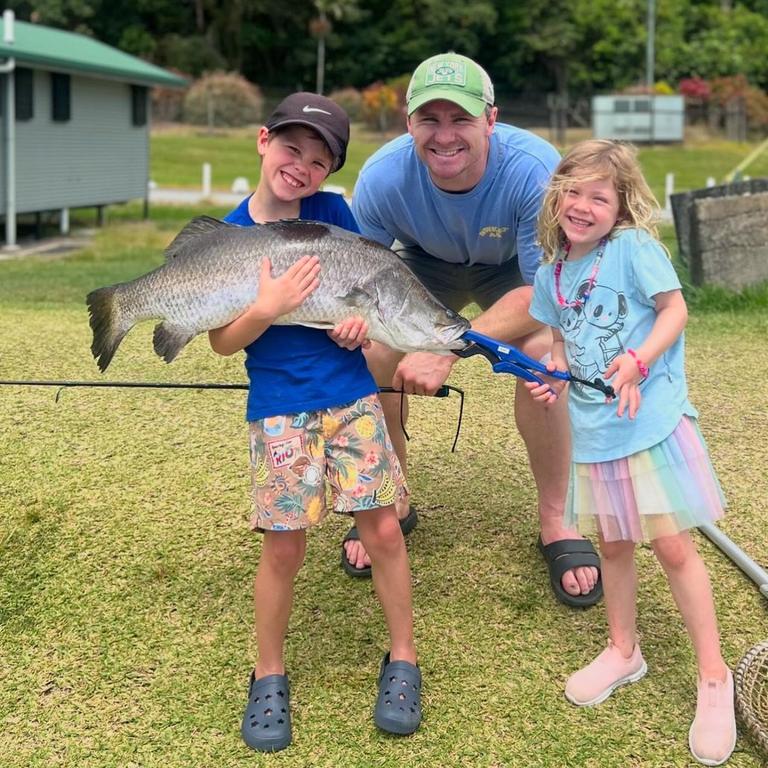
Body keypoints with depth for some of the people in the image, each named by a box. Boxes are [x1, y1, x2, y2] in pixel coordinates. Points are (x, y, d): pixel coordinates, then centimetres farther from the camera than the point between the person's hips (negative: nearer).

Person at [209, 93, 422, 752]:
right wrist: (268, 308, -24)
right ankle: (269, 675, 20)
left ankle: (403, 660, 20)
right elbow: (223, 342, -5)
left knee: (383, 529, 0)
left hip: (351, 395, 2)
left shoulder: (333, 213, 0)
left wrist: (362, 317, -8)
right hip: (278, 409, -2)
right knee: (284, 547, -1)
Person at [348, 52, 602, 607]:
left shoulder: (536, 170, -37)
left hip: (516, 270, -2)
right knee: (369, 350, -21)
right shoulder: (383, 177, -30)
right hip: (426, 265, 2)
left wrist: (449, 348, -48)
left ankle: (556, 521, -9)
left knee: (543, 354, -30)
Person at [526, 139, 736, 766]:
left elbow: (675, 309, -11)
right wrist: (551, 378, -3)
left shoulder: (634, 247, -11)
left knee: (673, 546, -3)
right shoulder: (552, 274, 7)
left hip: (652, 420, -6)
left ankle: (714, 676, 11)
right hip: (595, 430, 6)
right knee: (613, 545, 17)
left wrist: (639, 360, -24)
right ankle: (624, 651, 37)